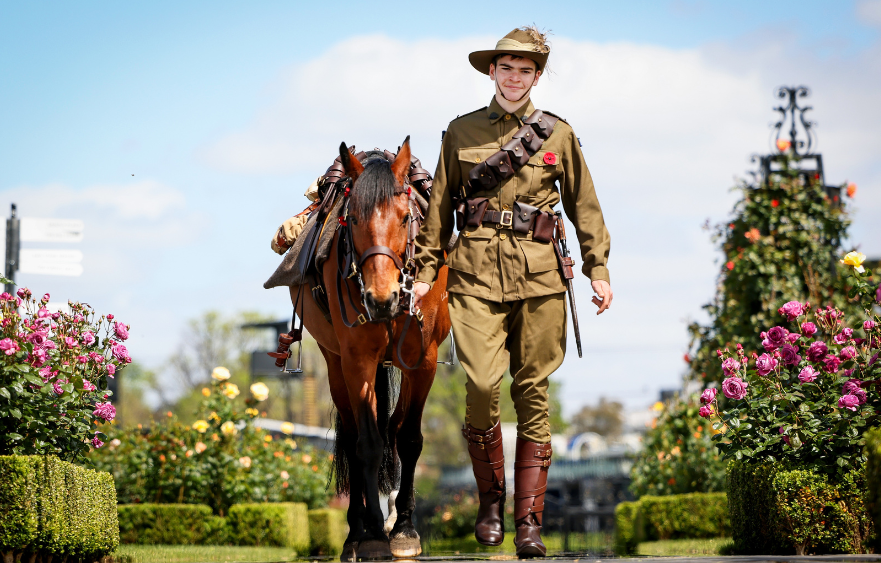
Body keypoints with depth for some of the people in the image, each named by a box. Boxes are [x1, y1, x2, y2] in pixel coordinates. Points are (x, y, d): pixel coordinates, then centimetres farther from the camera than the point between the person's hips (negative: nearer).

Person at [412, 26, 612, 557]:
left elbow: (584, 206, 13)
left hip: (539, 273, 1)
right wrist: (426, 272, 9)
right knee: (482, 384, -13)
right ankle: (490, 500, 8)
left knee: (533, 392, 0)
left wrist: (599, 269, 7)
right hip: (476, 271, -1)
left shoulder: (558, 134, 10)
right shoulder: (461, 133, 10)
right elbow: (439, 210, 13)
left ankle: (530, 520, 6)